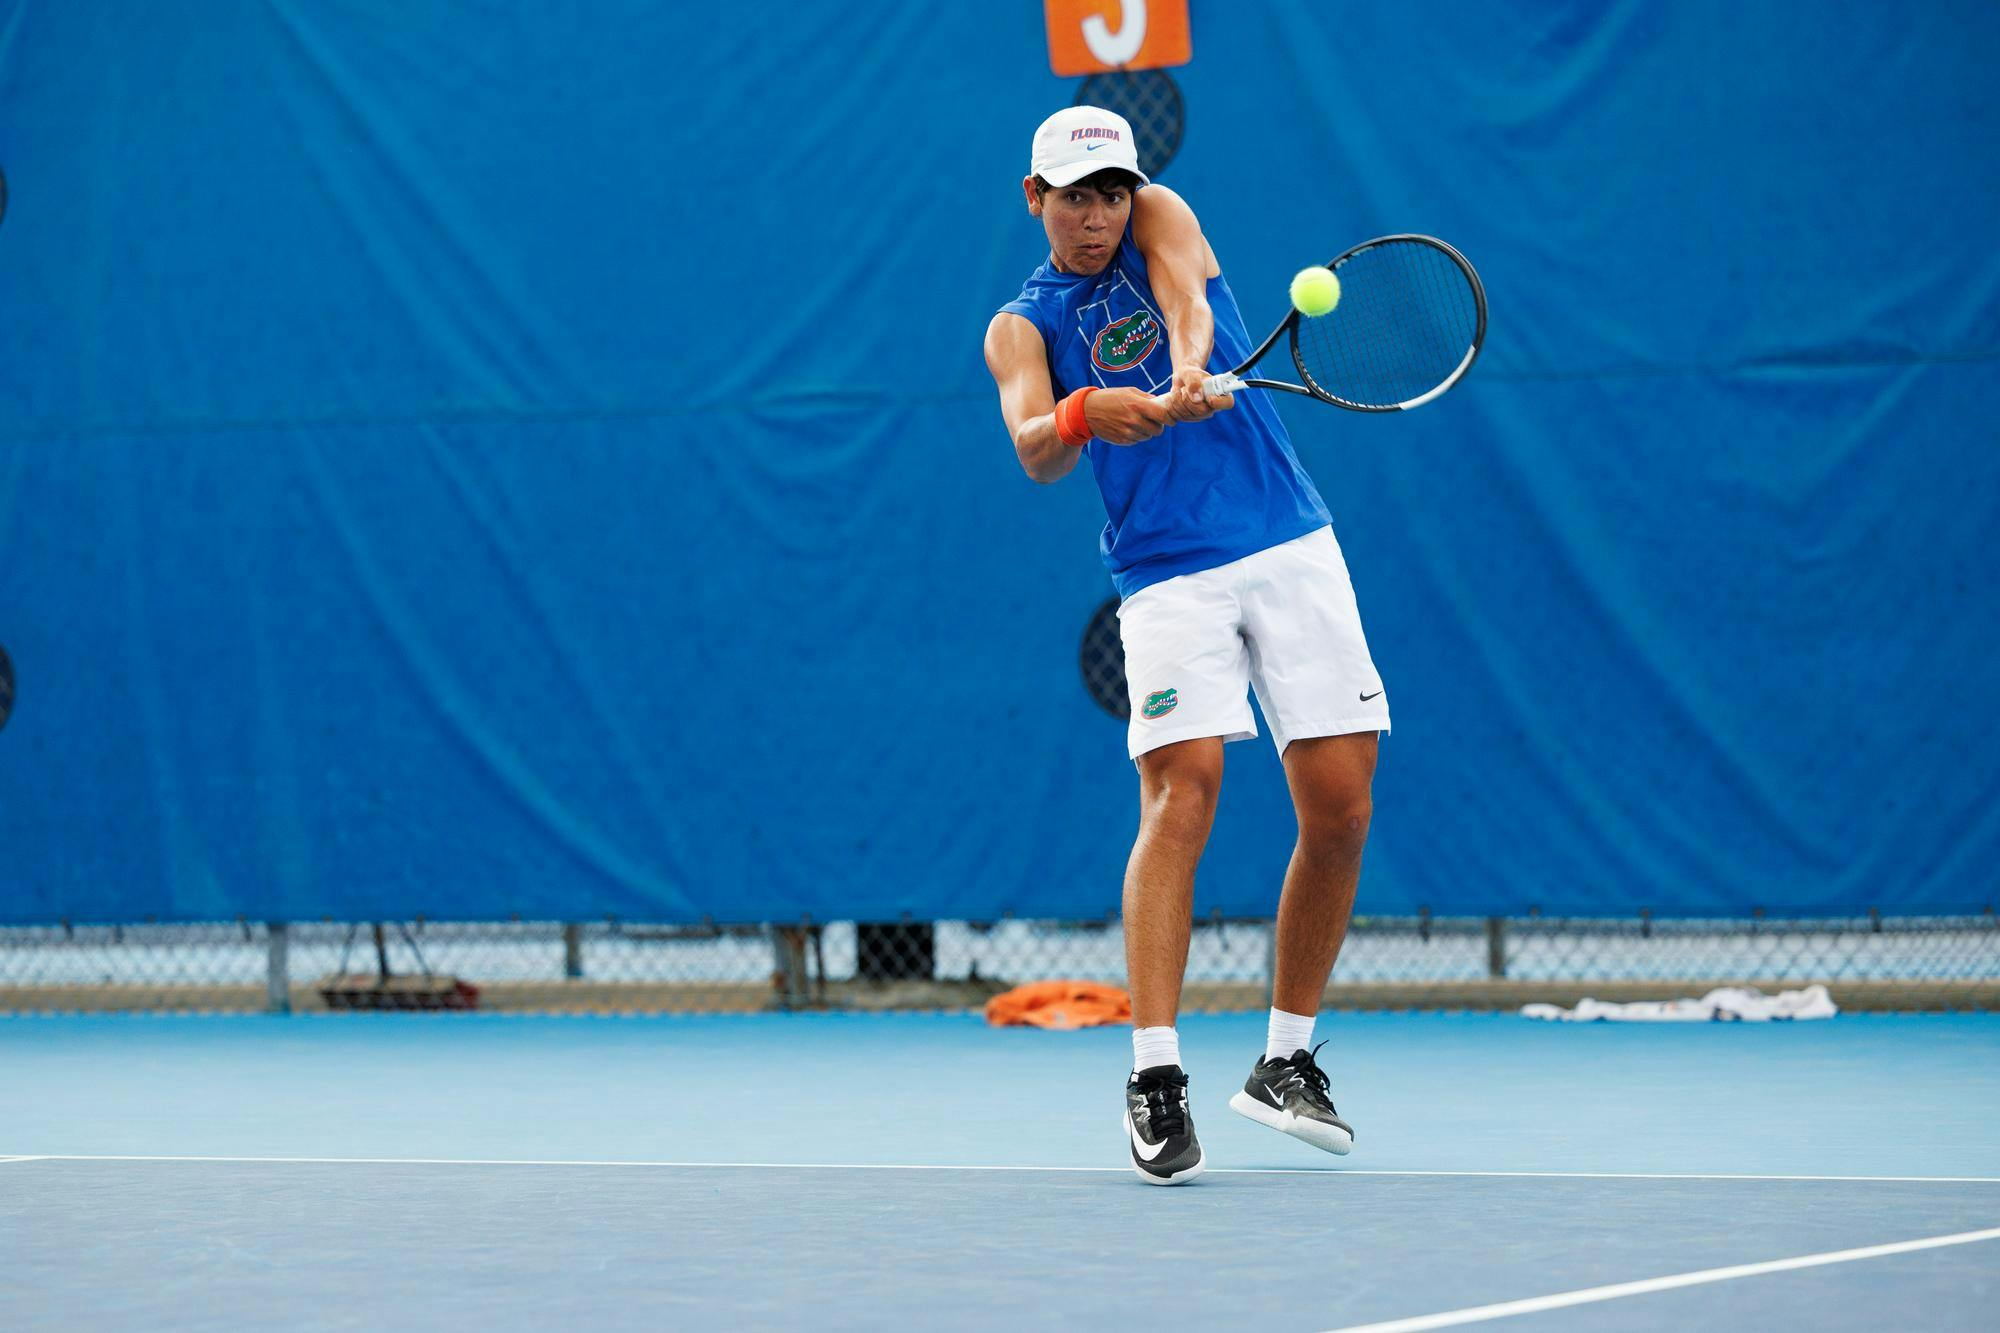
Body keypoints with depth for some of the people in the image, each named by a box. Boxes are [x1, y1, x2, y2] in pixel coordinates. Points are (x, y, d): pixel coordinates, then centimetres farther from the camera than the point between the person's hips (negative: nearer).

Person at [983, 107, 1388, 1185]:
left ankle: (1287, 1061, 14)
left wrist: (1189, 370, -35)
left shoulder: (1159, 218, 11)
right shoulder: (1022, 327, 6)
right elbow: (1036, 453, -14)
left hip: (1292, 550, 2)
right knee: (1180, 798, -20)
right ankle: (1154, 1077, -21)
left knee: (1340, 809, -1)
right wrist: (1082, 416, -37)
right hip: (1169, 579, -2)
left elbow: (1188, 300, -13)